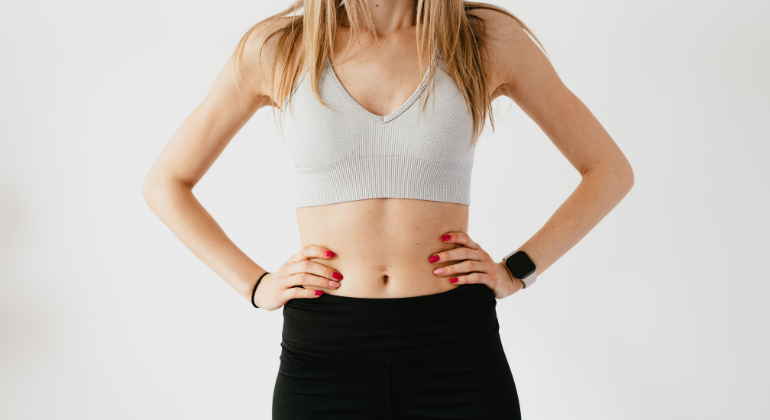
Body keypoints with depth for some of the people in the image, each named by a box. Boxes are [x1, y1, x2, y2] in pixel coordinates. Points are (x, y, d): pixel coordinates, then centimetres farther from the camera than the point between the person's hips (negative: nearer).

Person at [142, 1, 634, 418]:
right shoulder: (278, 48, 1)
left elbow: (611, 172, 9)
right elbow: (165, 184, 10)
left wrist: (517, 271, -1)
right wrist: (257, 285, 0)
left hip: (457, 356, 0)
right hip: (323, 355, 1)